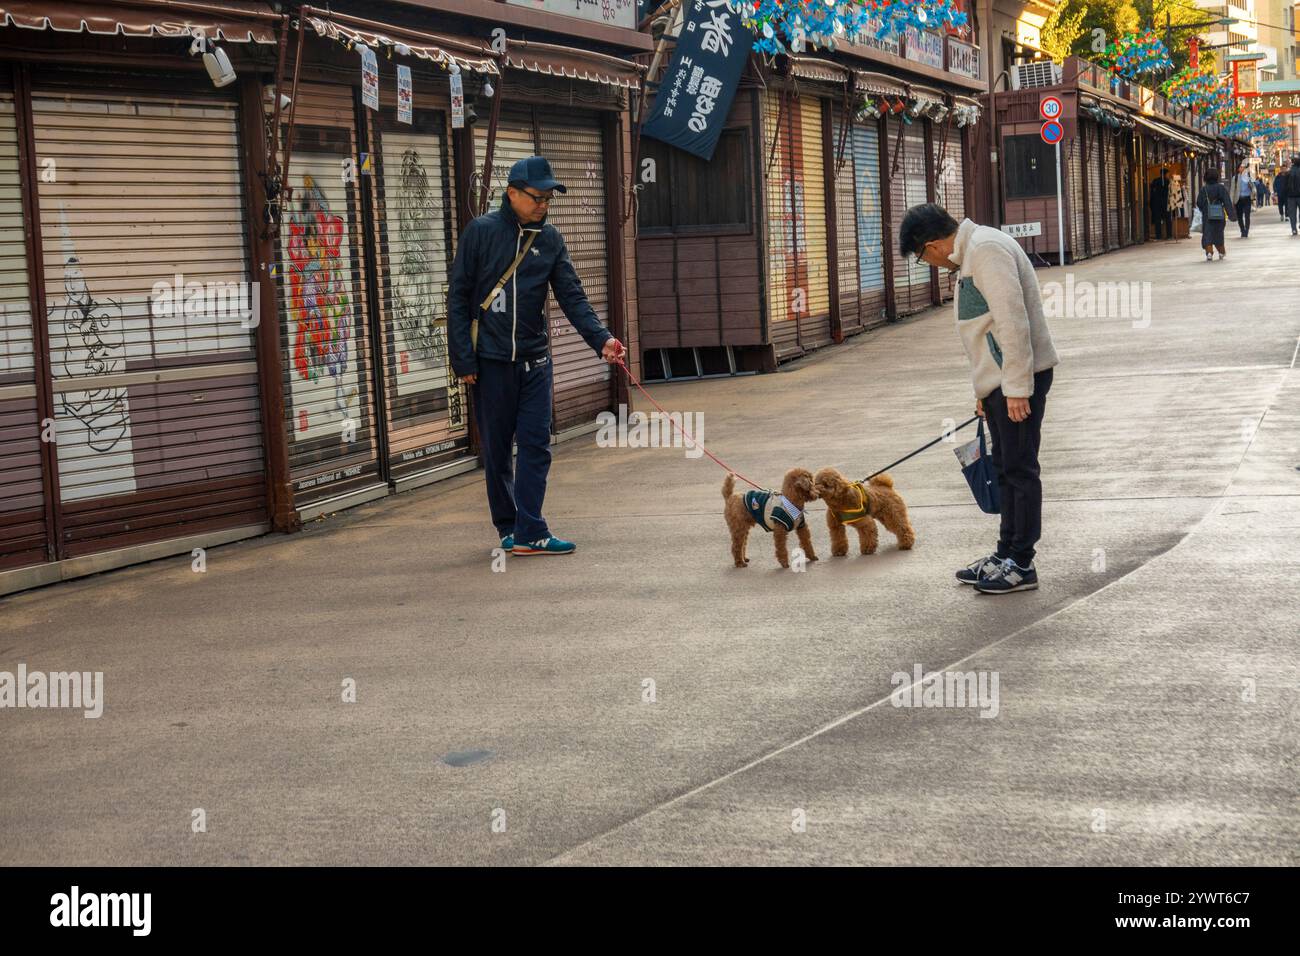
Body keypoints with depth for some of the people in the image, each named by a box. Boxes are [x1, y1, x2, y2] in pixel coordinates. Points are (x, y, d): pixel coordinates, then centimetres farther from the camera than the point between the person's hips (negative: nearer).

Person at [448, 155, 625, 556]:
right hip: (491, 359, -3)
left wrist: (600, 339, -15)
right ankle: (507, 527, 18)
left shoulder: (550, 239, 6)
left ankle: (530, 532, -5)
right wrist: (463, 359, -9)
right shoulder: (481, 232, -4)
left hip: (535, 359, 3)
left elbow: (572, 296, 0)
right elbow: (459, 298, -4)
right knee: (496, 449, 5)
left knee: (536, 444, -4)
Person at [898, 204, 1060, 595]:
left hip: (1019, 377, -11)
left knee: (1019, 469, -4)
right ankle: (1006, 554, 24)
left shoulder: (987, 250, -17)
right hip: (1000, 381, 11)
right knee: (1006, 469, 15)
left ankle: (1021, 563, 2)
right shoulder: (972, 252, 17)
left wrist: (1016, 387, -24)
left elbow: (1013, 320, -24)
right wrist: (984, 390, 24)